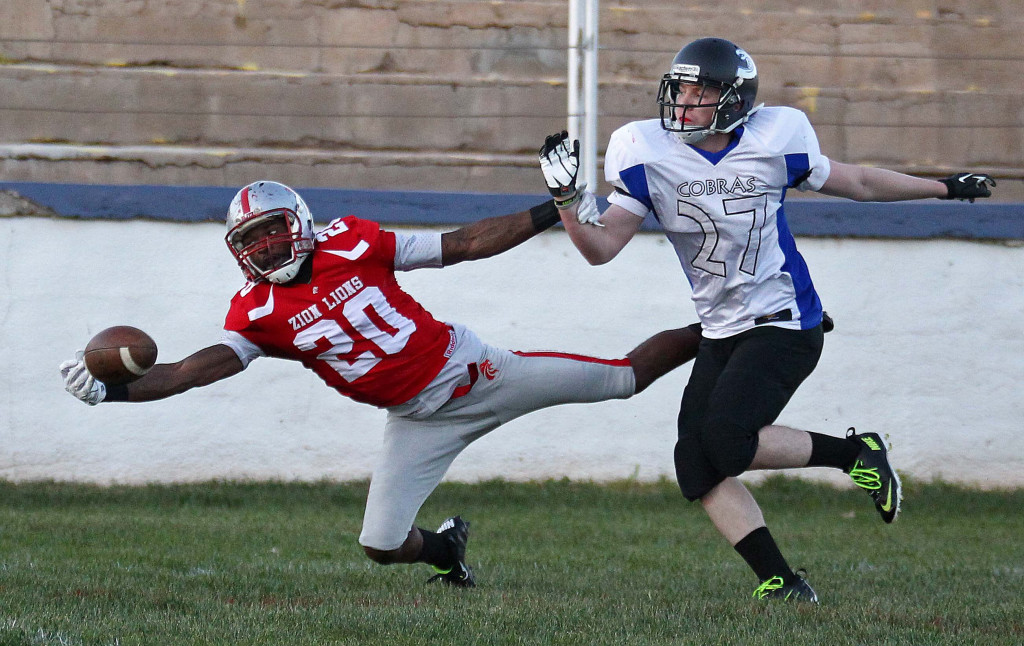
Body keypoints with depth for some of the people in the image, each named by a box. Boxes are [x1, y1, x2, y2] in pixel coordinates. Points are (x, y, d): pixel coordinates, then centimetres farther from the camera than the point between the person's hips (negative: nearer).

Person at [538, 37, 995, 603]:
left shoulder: (773, 141, -9)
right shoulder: (649, 155, -4)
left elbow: (857, 183, 8)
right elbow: (600, 247, -5)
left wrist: (947, 188, 16)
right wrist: (566, 197, -23)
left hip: (784, 324, -5)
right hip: (721, 335, 5)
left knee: (728, 441, -24)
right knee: (697, 468, -6)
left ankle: (854, 453, -2)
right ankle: (782, 583, 1)